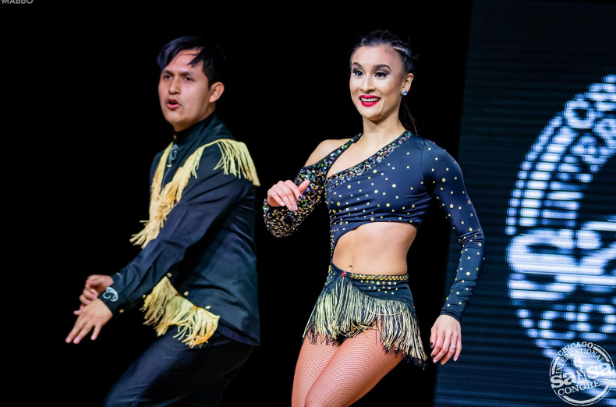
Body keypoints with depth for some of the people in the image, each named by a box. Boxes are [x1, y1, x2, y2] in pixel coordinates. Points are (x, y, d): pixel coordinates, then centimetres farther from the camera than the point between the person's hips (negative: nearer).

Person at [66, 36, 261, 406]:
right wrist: (117, 285, 4)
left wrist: (114, 299, -21)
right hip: (189, 319, 9)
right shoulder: (166, 160, 16)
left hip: (216, 321, -9)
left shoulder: (222, 156, -13)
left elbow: (176, 239, -20)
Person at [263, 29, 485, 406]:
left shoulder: (427, 158, -2)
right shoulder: (330, 153, 11)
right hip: (331, 304, 5)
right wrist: (276, 202, -7)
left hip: (386, 309, -5)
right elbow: (282, 228, 16)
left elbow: (473, 240, 2)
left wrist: (452, 313, -9)